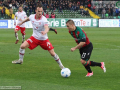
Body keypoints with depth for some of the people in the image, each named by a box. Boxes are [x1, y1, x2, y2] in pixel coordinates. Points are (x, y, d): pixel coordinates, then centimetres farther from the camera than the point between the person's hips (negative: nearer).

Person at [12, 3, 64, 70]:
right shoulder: (32, 17, -10)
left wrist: (45, 32, -66)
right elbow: (28, 19, 16)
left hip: (44, 39, -3)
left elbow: (47, 28, -43)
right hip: (35, 37, 4)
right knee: (22, 46, -10)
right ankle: (20, 60, 14)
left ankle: (60, 65, 17)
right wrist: (22, 22, 34)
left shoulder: (44, 19, -26)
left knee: (52, 53, -6)